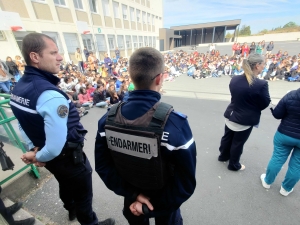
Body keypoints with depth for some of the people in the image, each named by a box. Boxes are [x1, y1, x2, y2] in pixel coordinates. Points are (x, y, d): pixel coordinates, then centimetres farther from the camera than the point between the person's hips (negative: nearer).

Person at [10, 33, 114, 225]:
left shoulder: (19, 88, -3)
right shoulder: (50, 96, -33)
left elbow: (32, 126, 7)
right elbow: (55, 147, -33)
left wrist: (38, 150, 8)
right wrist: (38, 157, -13)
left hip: (51, 157, 9)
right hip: (68, 157, -8)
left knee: (65, 185, 34)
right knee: (83, 195, 18)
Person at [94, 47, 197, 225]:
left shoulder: (108, 118, -21)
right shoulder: (175, 123, -34)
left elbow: (102, 165, -12)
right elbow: (186, 183, -25)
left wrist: (132, 194, -10)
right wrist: (152, 207, -12)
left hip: (132, 198, 3)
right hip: (164, 203, -2)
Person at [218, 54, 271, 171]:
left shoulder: (234, 79, -6)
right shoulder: (261, 84, -23)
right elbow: (265, 104, -11)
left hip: (231, 115, 5)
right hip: (246, 119, -5)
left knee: (227, 137, 23)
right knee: (238, 143, 13)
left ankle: (223, 156, 46)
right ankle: (234, 165, 36)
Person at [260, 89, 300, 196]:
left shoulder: (291, 95, -17)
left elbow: (277, 115, -12)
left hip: (285, 134, 0)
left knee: (277, 158, 14)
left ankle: (267, 182, 32)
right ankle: (286, 189, 32)